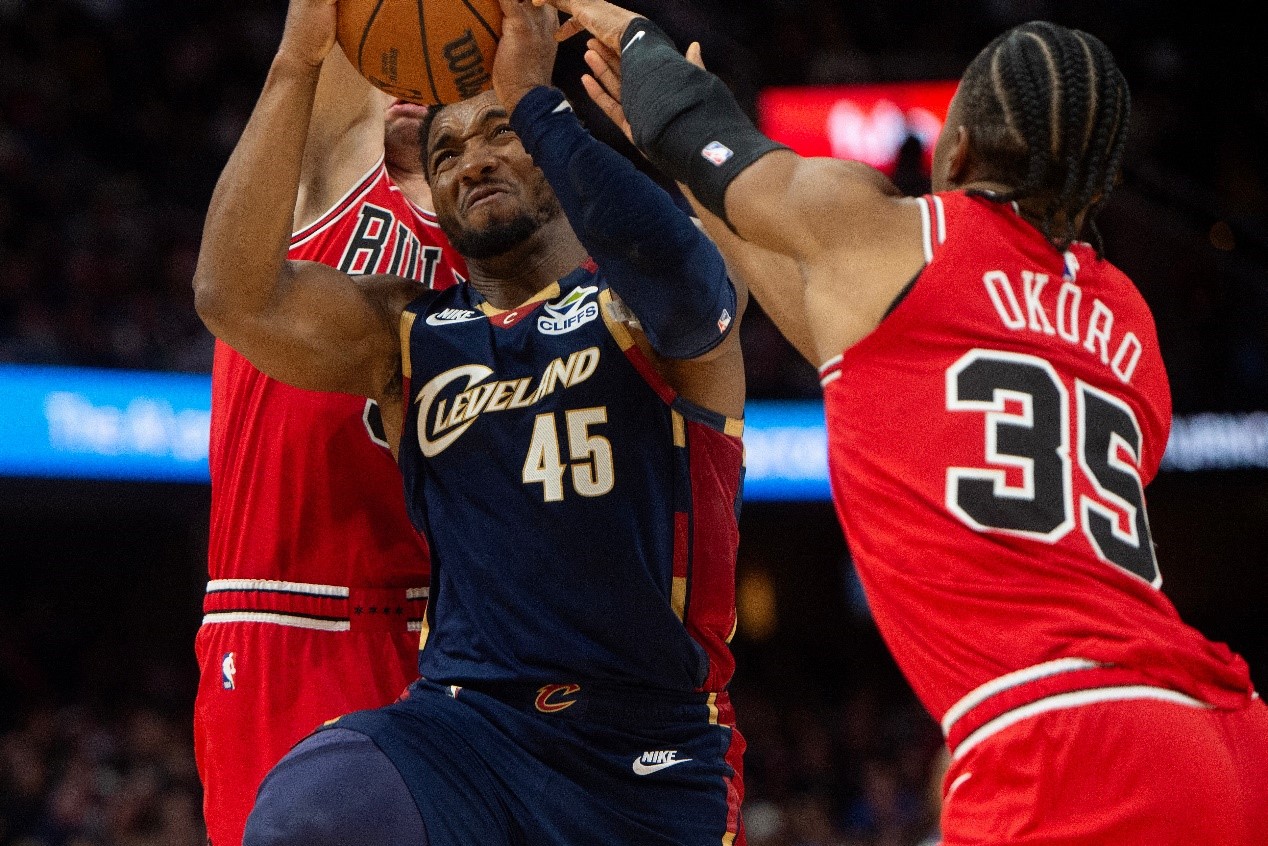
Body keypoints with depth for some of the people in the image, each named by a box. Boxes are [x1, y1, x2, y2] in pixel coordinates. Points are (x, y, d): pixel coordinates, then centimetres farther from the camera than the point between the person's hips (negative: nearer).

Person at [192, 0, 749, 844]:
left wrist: (532, 96, -17)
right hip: (463, 724, 1)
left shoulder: (634, 305, 4)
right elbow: (236, 296, -5)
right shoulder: (409, 336, 13)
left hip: (648, 763, -1)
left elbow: (675, 278, -24)